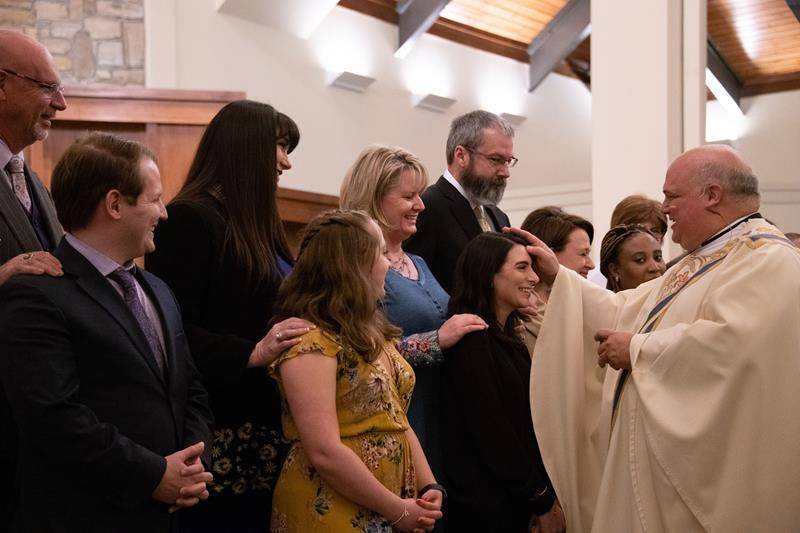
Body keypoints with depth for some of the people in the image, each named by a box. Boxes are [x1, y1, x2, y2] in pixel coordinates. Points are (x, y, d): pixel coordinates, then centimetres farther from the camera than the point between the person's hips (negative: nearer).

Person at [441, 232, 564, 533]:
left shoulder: (507, 337, 12)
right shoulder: (472, 339, -16)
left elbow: (525, 425, 11)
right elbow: (490, 430, -18)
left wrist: (546, 492, 1)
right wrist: (541, 499, -12)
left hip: (518, 501, 8)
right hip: (487, 507, -8)